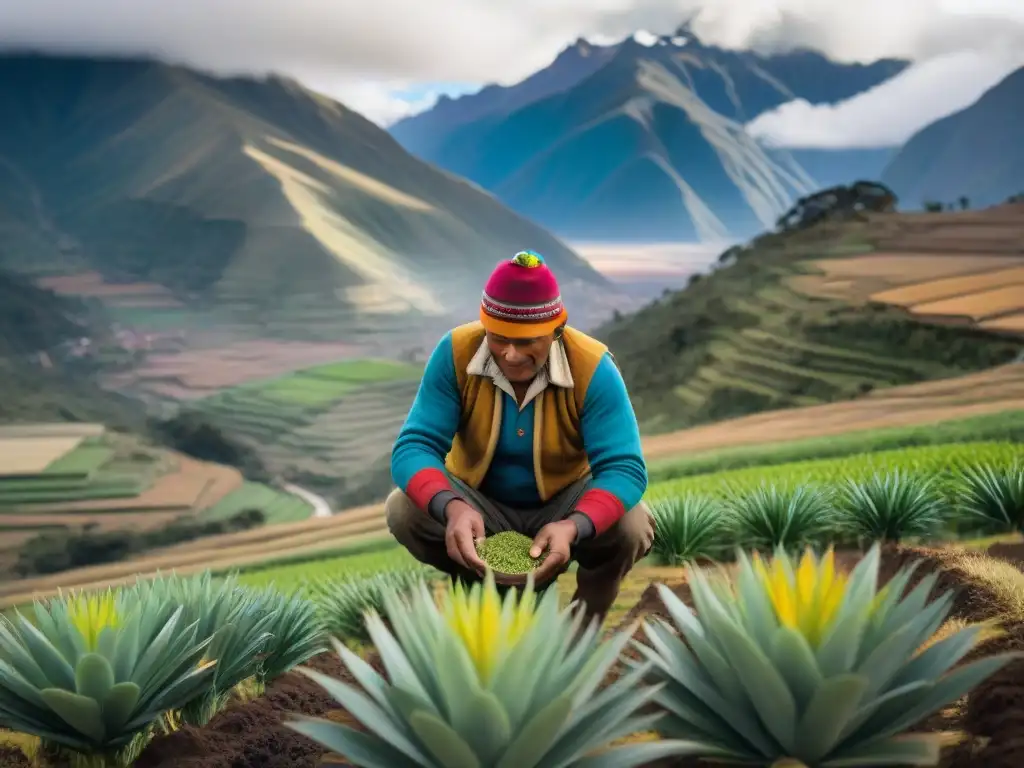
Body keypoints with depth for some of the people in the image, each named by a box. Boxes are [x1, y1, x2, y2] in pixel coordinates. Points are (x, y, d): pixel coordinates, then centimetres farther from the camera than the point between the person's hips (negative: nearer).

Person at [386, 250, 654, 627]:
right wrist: (452, 508, -48)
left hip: (564, 503, -1)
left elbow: (624, 467, -29)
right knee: (404, 511, -27)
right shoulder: (455, 353, -22)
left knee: (631, 526, -30)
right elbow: (415, 446, -25)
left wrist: (573, 527, -50)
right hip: (480, 504, 1)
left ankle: (583, 626, 2)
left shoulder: (592, 368, -25)